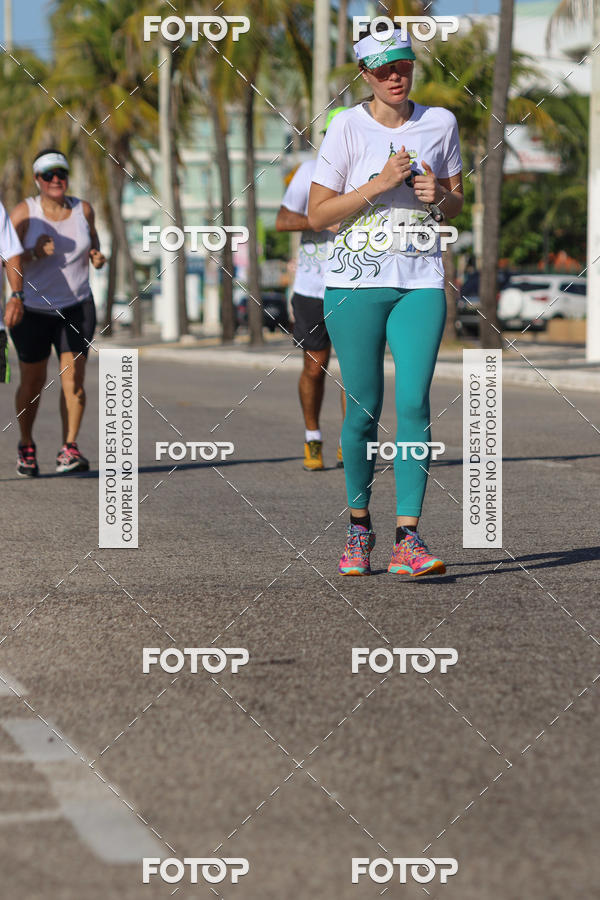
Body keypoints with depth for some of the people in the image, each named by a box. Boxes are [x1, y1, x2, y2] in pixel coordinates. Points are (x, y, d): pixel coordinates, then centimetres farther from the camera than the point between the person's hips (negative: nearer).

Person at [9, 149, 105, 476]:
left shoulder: (83, 209, -3)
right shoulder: (24, 212, -13)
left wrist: (96, 256, -3)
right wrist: (34, 253, -32)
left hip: (76, 308, 2)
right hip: (33, 310, -2)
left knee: (73, 379, -11)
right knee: (32, 383, 8)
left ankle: (69, 450, -8)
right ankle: (26, 446, 28)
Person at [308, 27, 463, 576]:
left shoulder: (440, 123, 7)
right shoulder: (347, 128, -3)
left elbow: (458, 204, 17)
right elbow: (317, 215, -4)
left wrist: (440, 196, -6)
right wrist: (379, 185, -15)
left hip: (421, 282, 2)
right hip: (356, 282, -2)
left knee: (414, 404, -11)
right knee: (364, 410, 0)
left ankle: (408, 540, -12)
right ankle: (359, 526, 20)